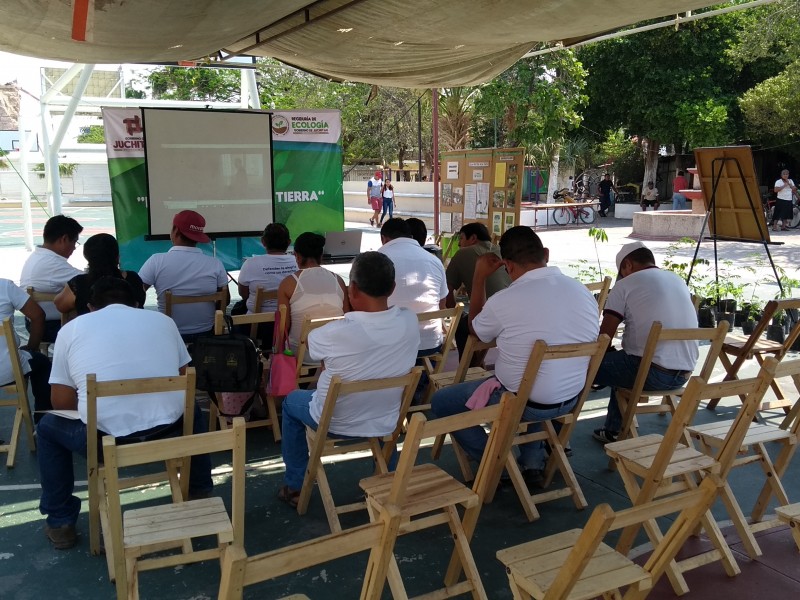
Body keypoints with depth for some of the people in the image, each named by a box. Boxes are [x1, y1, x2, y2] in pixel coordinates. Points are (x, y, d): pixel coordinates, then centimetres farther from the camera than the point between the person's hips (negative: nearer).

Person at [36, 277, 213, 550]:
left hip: (104, 437, -1)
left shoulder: (71, 328, 11)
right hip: (167, 430, 2)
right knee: (191, 411, 36)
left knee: (47, 426, 29)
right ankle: (199, 495, 43)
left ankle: (60, 523, 32)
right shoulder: (163, 320, 15)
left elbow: (62, 401, 10)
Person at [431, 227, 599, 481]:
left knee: (440, 401, 12)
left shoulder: (504, 301, -22)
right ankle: (533, 462, 29)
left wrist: (479, 278, 6)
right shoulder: (583, 291, -5)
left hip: (525, 403, -6)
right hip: (571, 399, 6)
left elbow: (476, 329, 2)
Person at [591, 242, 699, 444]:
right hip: (684, 374, 8)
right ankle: (614, 430, 35)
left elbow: (604, 336, -5)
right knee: (620, 362, 31)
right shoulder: (679, 281, 17)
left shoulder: (625, 284, -2)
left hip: (653, 373, -8)